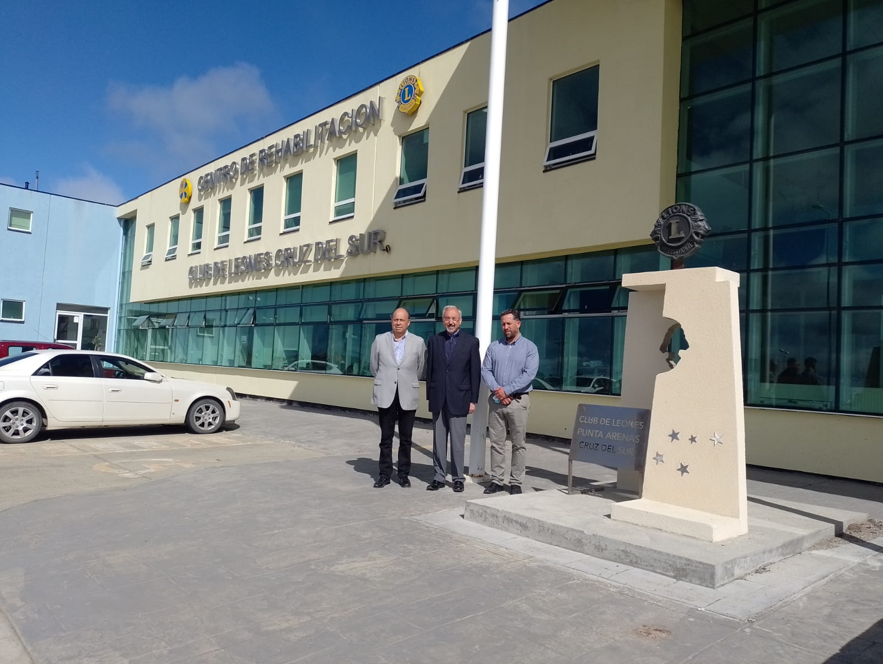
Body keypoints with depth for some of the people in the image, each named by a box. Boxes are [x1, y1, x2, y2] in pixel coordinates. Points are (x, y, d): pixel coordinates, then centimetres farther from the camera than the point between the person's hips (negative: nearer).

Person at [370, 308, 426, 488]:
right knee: (386, 438, 6)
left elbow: (421, 369, 9)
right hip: (386, 395, 1)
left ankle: (403, 474, 16)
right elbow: (374, 367, 13)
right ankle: (384, 474, 15)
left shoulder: (418, 342, 0)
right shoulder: (380, 340, 3)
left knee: (405, 438, 6)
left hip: (408, 396, 0)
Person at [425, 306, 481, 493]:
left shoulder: (471, 341, 0)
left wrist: (473, 399, -4)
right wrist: (429, 395, 5)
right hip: (438, 398, 3)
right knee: (438, 440, 7)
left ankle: (458, 478, 13)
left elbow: (475, 372, -1)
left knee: (458, 441, 2)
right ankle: (439, 477, 15)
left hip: (458, 398, -2)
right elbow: (429, 369, 8)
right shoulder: (434, 340, 7)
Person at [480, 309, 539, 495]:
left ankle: (516, 482, 9)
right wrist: (497, 390, -13)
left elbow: (529, 374, -10)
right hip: (496, 400, 3)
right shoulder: (494, 347, 9)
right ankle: (496, 480, 12)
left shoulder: (529, 347, 0)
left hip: (518, 401, -3)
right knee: (496, 443, 5)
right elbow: (485, 370, 3)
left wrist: (506, 390, -15)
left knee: (518, 444, 2)